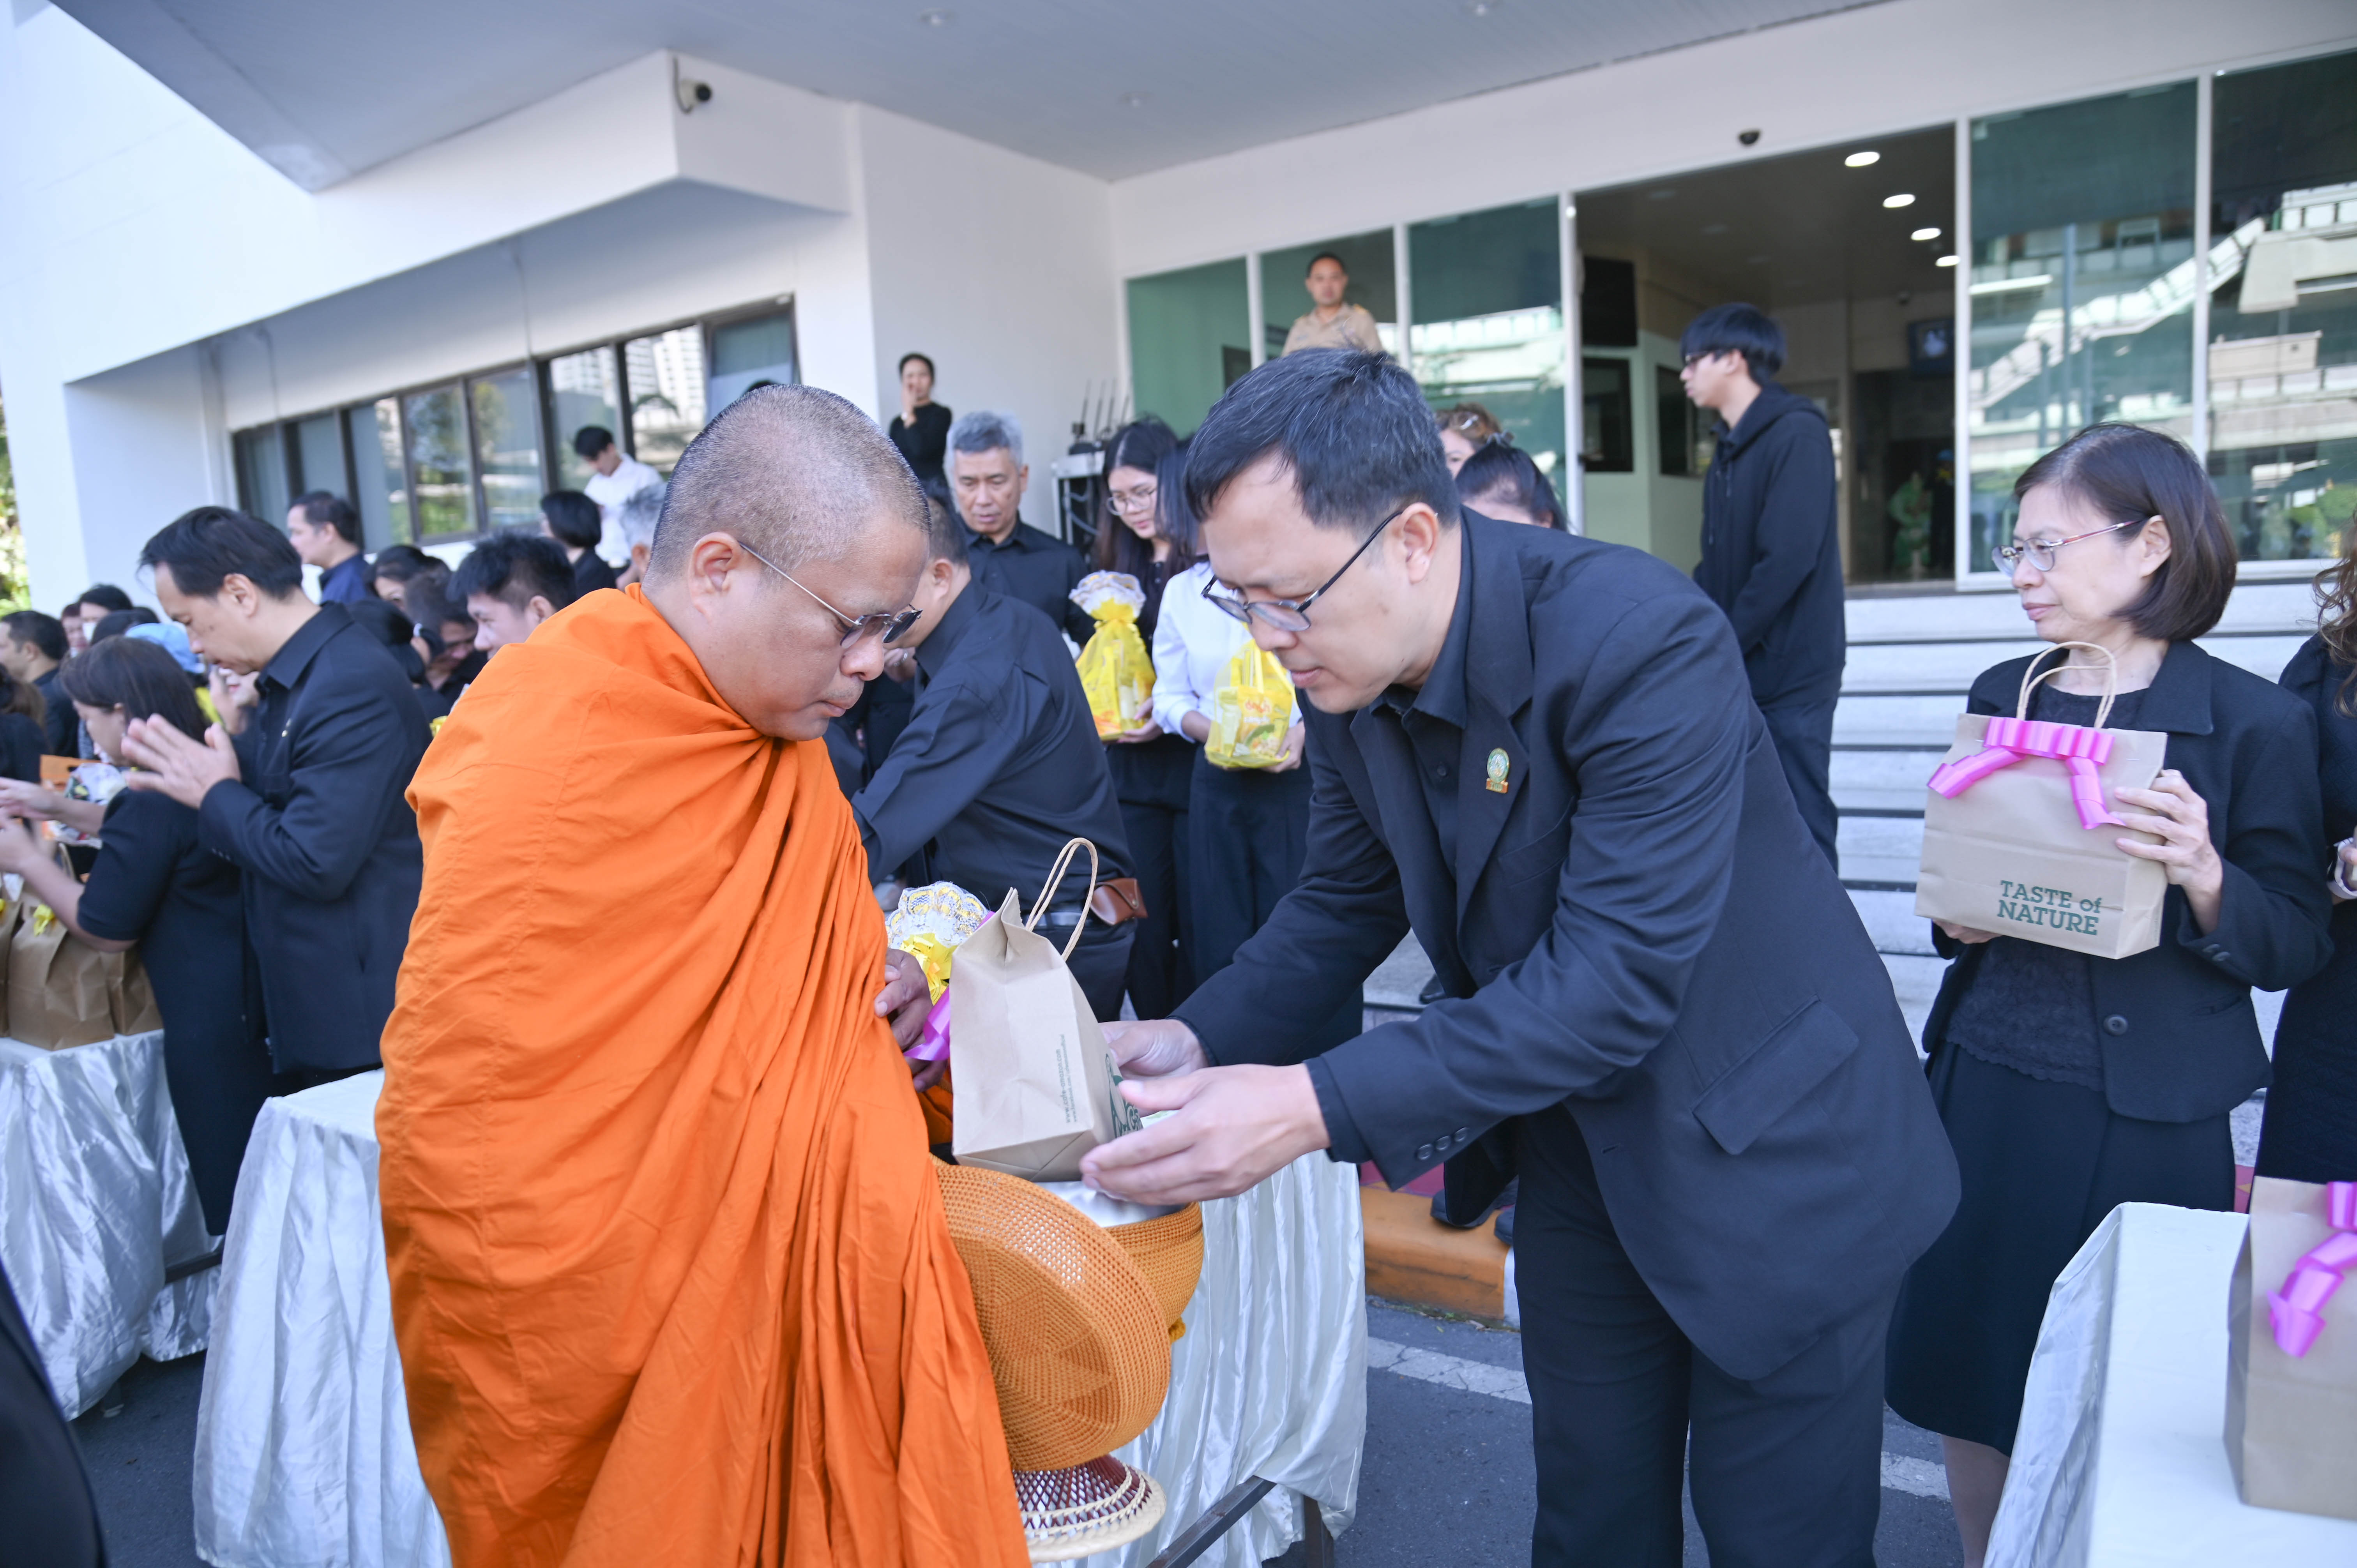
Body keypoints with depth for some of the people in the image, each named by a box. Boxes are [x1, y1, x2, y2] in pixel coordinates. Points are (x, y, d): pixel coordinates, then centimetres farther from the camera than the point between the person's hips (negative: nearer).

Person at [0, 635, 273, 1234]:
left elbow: (105, 928, -12)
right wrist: (60, 807, 22)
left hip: (209, 1021, -9)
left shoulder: (152, 802, -21)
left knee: (230, 1185, 4)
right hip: (253, 997, 9)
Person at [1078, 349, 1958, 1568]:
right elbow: (1346, 901, 2)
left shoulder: (1641, 637, -31)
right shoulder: (1351, 670, -9)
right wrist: (1199, 1038, -15)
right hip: (1576, 1150, 6)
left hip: (1768, 1152, -5)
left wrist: (1318, 1105, -39)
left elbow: (1616, 978, -34)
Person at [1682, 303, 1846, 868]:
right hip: (1739, 671, 8)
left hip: (1789, 671, -8)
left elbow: (1788, 558, -20)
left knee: (1801, 824, -1)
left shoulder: (1798, 434, -12)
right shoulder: (1730, 449, 14)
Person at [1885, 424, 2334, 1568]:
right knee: (1964, 1363, 11)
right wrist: (1955, 918, -5)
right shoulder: (2001, 696, 6)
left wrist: (2206, 878, -24)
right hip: (1986, 1078, 4)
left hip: (2145, 1113, -3)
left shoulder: (2254, 721, -6)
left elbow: (2296, 948, -5)